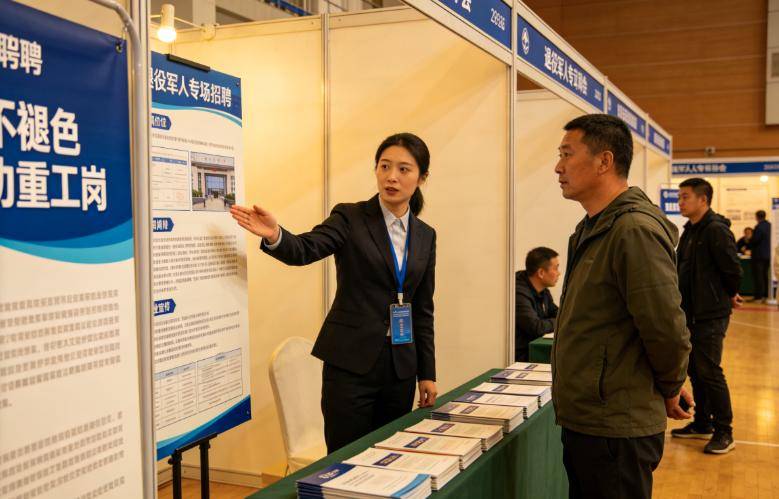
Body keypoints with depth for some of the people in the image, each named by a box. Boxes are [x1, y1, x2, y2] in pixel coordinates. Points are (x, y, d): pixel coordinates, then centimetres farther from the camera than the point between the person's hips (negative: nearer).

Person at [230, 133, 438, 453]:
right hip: (351, 363, -4)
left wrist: (427, 373, 10)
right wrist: (274, 235, -42)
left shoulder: (425, 235, 9)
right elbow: (305, 249, -20)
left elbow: (423, 309, 13)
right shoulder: (350, 218, -3)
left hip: (400, 366, 4)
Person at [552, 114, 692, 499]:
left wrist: (670, 389, -6)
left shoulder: (635, 229, -21)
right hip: (582, 420, 9)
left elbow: (666, 329, -22)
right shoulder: (591, 228, 11)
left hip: (616, 431, -9)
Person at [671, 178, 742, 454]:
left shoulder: (716, 230, -16)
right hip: (691, 314, 9)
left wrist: (729, 296, -1)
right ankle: (702, 424, 28)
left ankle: (724, 432, 8)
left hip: (711, 316, -9)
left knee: (709, 372, -4)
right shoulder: (690, 231, 11)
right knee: (695, 371, 15)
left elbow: (733, 270, -17)